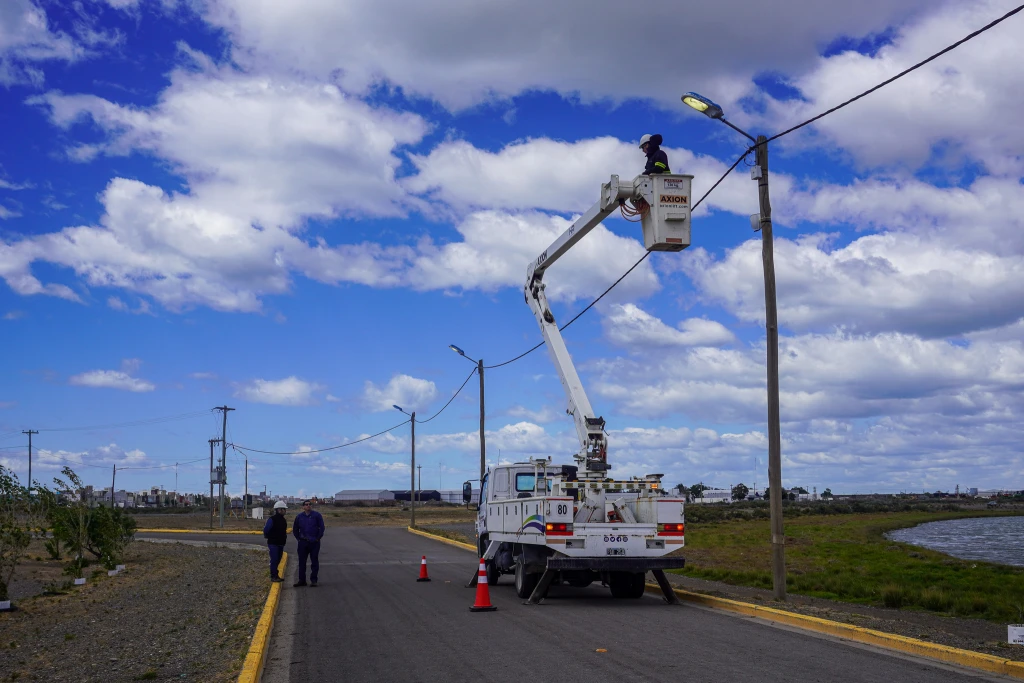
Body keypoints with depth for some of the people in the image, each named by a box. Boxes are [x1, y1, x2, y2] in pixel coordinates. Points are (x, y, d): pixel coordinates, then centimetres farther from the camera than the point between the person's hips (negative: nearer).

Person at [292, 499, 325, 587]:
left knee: (314, 562, 1)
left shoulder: (317, 515, -2)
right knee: (302, 562, 5)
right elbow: (295, 529, 17)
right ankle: (301, 580, 13)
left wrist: (318, 538, -4)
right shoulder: (299, 517, 6)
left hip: (314, 542, -3)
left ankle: (313, 580, 7)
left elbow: (321, 528, 0)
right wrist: (298, 538, 8)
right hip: (303, 542, 3)